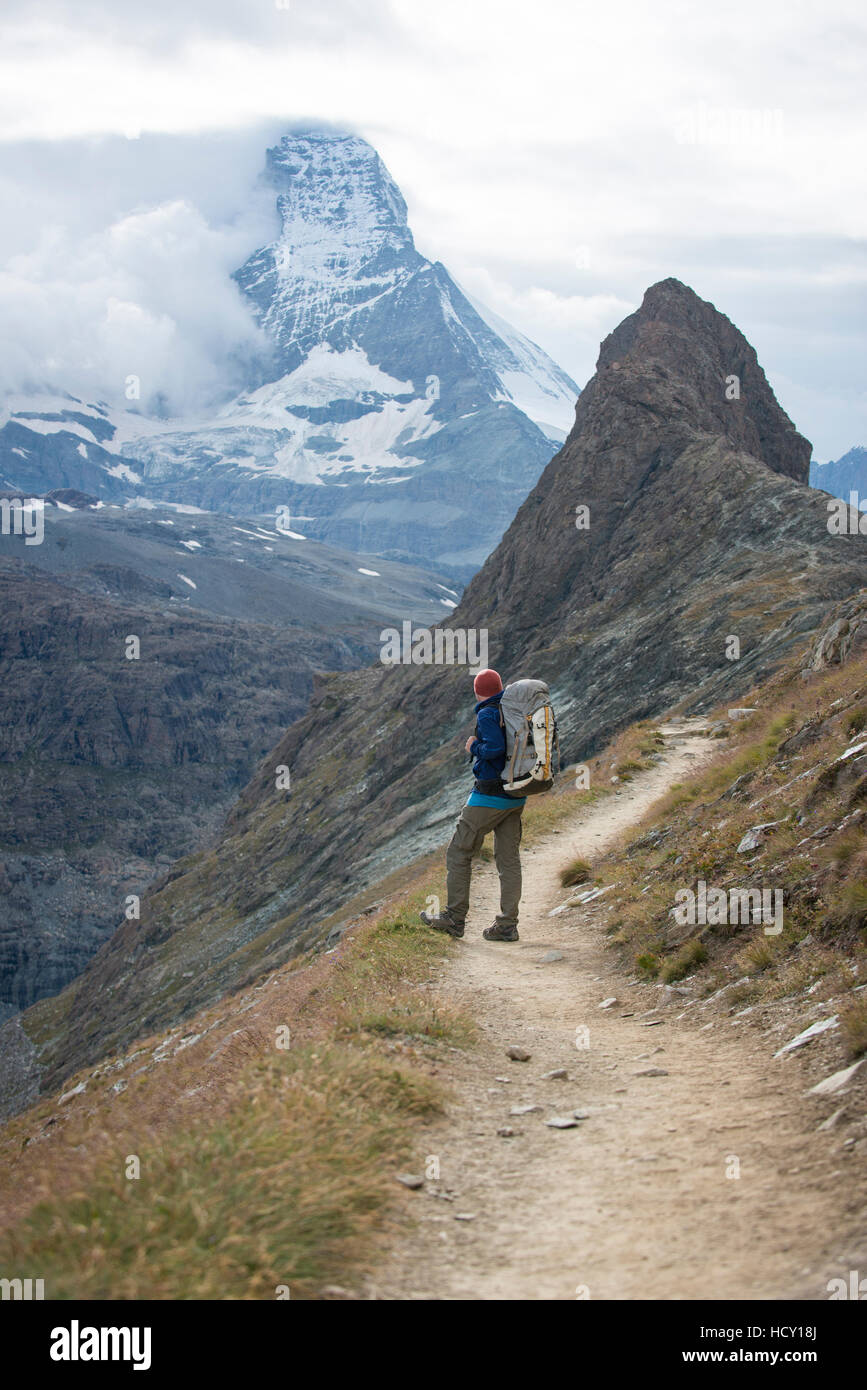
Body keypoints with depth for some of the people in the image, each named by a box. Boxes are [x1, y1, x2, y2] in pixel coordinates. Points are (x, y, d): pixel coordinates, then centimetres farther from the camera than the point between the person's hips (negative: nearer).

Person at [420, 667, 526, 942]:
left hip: (489, 796, -7)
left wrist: (474, 748, -10)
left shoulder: (487, 715, -14)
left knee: (459, 853, 4)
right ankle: (507, 925, 6)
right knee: (508, 859, 8)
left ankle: (455, 919, 7)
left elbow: (495, 747, -28)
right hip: (516, 796, 8)